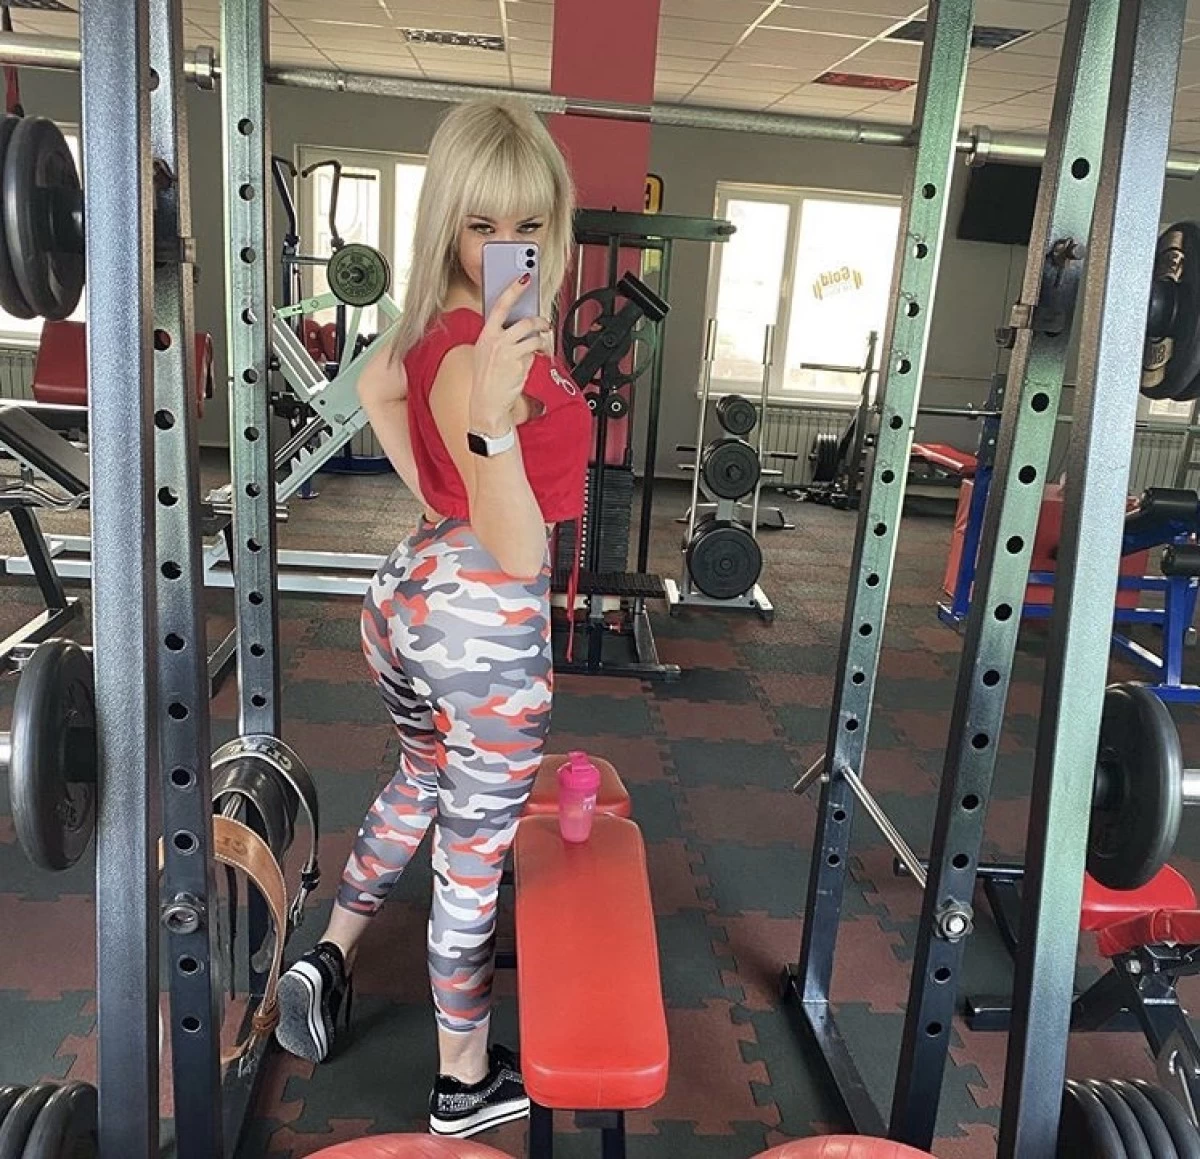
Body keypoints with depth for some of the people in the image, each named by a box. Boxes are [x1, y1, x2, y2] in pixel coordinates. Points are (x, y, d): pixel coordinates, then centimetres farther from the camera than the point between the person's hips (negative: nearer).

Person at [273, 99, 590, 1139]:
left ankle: (331, 953, 47)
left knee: (422, 787, 32)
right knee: (475, 855, 9)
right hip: (487, 624, -9)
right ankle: (467, 1086, 32)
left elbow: (376, 385, 21)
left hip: (416, 594, 9)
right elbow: (519, 556, -32)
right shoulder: (474, 353, -28)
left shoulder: (444, 325, -1)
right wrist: (490, 419, -46)